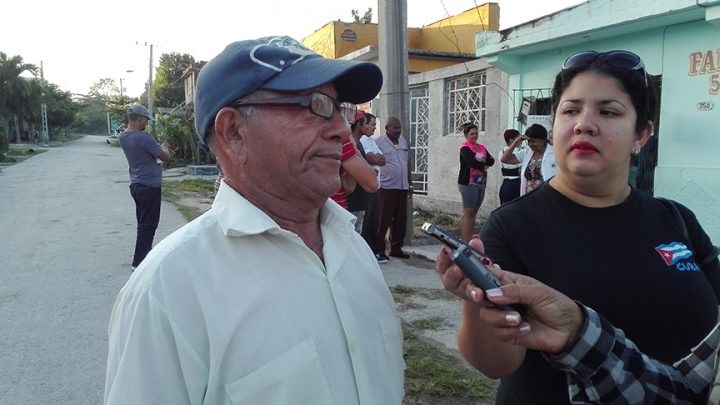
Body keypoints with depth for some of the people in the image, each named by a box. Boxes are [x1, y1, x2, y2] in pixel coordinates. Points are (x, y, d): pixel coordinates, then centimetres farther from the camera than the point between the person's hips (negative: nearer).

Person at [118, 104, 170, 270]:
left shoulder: (123, 137, 5)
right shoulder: (144, 138, -20)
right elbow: (165, 157, -12)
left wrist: (156, 148, 11)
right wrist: (165, 148, 7)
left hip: (136, 185, 9)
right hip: (150, 186, -9)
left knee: (143, 222, 19)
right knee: (148, 224, -2)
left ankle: (146, 252, 32)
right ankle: (139, 261, 0)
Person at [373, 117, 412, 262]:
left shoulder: (403, 141, 15)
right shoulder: (378, 142, -7)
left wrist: (409, 183, 19)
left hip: (402, 187, 7)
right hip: (386, 188, -7)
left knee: (400, 220, 11)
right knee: (383, 221, -3)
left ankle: (396, 248, 22)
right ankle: (378, 250, 5)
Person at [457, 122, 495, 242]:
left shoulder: (482, 147, 17)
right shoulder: (465, 148, -5)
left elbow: (491, 161, 6)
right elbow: (472, 162, -19)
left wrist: (482, 160, -12)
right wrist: (484, 166, -5)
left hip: (481, 183, 7)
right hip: (468, 183, -7)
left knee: (473, 213, 9)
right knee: (468, 212, -9)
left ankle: (471, 239, 12)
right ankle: (465, 241, -10)